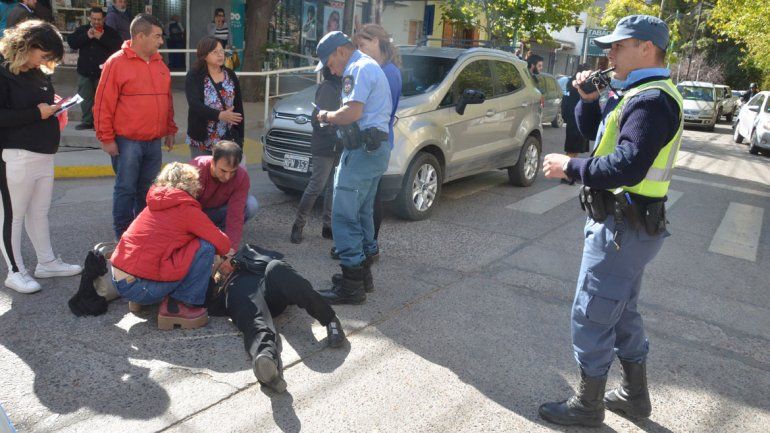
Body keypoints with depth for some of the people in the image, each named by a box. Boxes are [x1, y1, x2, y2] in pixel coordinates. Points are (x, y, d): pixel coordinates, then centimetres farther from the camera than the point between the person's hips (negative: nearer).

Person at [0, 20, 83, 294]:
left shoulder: (37, 74, 14)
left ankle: (47, 263, 27)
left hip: (44, 154, 8)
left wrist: (51, 107, 7)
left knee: (40, 212, 16)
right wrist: (36, 113, -18)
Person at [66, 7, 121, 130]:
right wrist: (86, 36, -13)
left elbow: (117, 45, -15)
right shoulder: (82, 30, 8)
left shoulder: (110, 31, -1)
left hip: (103, 71, -4)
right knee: (85, 98, 9)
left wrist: (101, 37, -19)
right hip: (85, 70, 4)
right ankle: (87, 121, 19)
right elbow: (71, 42, -2)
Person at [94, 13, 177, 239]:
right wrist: (106, 138, -10)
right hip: (127, 142, -6)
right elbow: (103, 104, -9)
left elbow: (167, 99, 19)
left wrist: (170, 129, 17)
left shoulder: (159, 63, 11)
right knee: (126, 190, 1)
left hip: (154, 142, 6)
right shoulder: (117, 63, -8)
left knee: (147, 189, 13)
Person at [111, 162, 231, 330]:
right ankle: (177, 306, -3)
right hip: (141, 288, -8)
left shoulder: (155, 205, 15)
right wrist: (226, 251, 19)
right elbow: (222, 245, -6)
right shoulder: (187, 209, -7)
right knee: (206, 248, -8)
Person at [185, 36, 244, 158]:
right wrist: (219, 115, -33)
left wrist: (239, 137, 3)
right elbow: (195, 104, -19)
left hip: (228, 139, 3)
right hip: (202, 140, -3)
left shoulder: (230, 75, 8)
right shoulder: (194, 76, -4)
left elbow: (238, 107, 8)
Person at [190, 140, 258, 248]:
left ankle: (220, 229, -6)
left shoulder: (242, 176, -27)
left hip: (218, 211, 2)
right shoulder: (196, 168, -32)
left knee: (251, 204, -26)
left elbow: (236, 214, -30)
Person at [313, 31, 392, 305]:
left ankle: (352, 285, -7)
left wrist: (327, 116, -5)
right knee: (362, 213, 17)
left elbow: (353, 112, -22)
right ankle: (363, 273, 25)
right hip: (376, 148, 11)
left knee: (344, 215, -9)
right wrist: (333, 118, 13)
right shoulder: (370, 66, 23)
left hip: (363, 149, -11)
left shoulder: (358, 69, -10)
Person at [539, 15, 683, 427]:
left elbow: (627, 167, -30)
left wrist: (569, 167, -19)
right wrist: (589, 98, 3)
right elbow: (593, 128, 21)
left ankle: (588, 406, 16)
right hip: (629, 223, 11)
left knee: (592, 316, 0)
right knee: (622, 312, 21)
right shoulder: (641, 94, 13)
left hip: (623, 228, -11)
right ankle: (635, 395, 36)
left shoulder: (652, 101, -20)